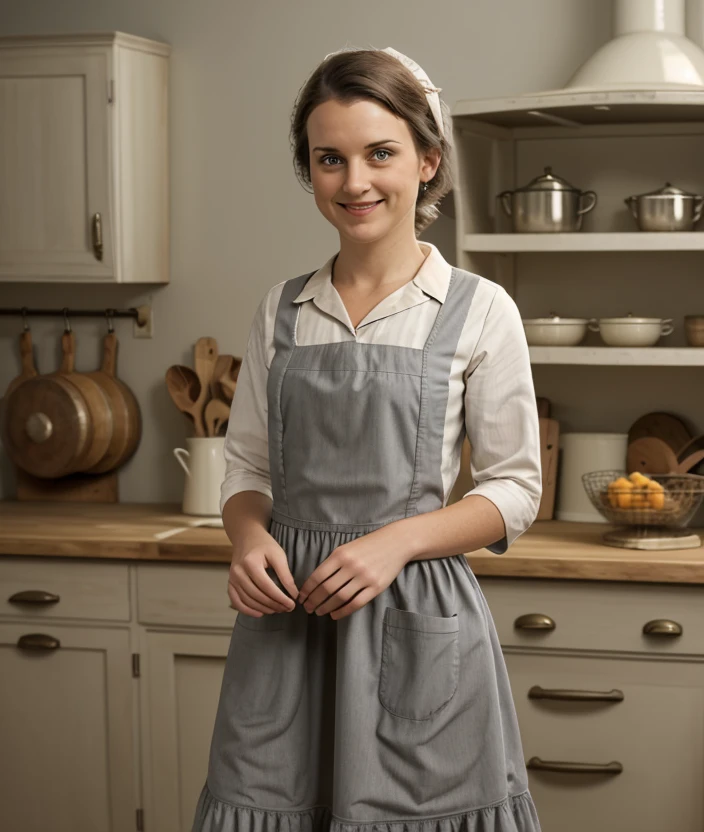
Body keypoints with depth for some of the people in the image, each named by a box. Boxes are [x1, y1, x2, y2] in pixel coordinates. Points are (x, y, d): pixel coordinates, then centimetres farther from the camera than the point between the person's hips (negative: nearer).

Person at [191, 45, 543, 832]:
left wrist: (396, 542, -15)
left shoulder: (479, 311, -3)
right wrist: (250, 537, -8)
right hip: (285, 616, 3)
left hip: (416, 619, -3)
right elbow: (246, 466, 13)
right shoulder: (282, 310, 8)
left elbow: (516, 491, -1)